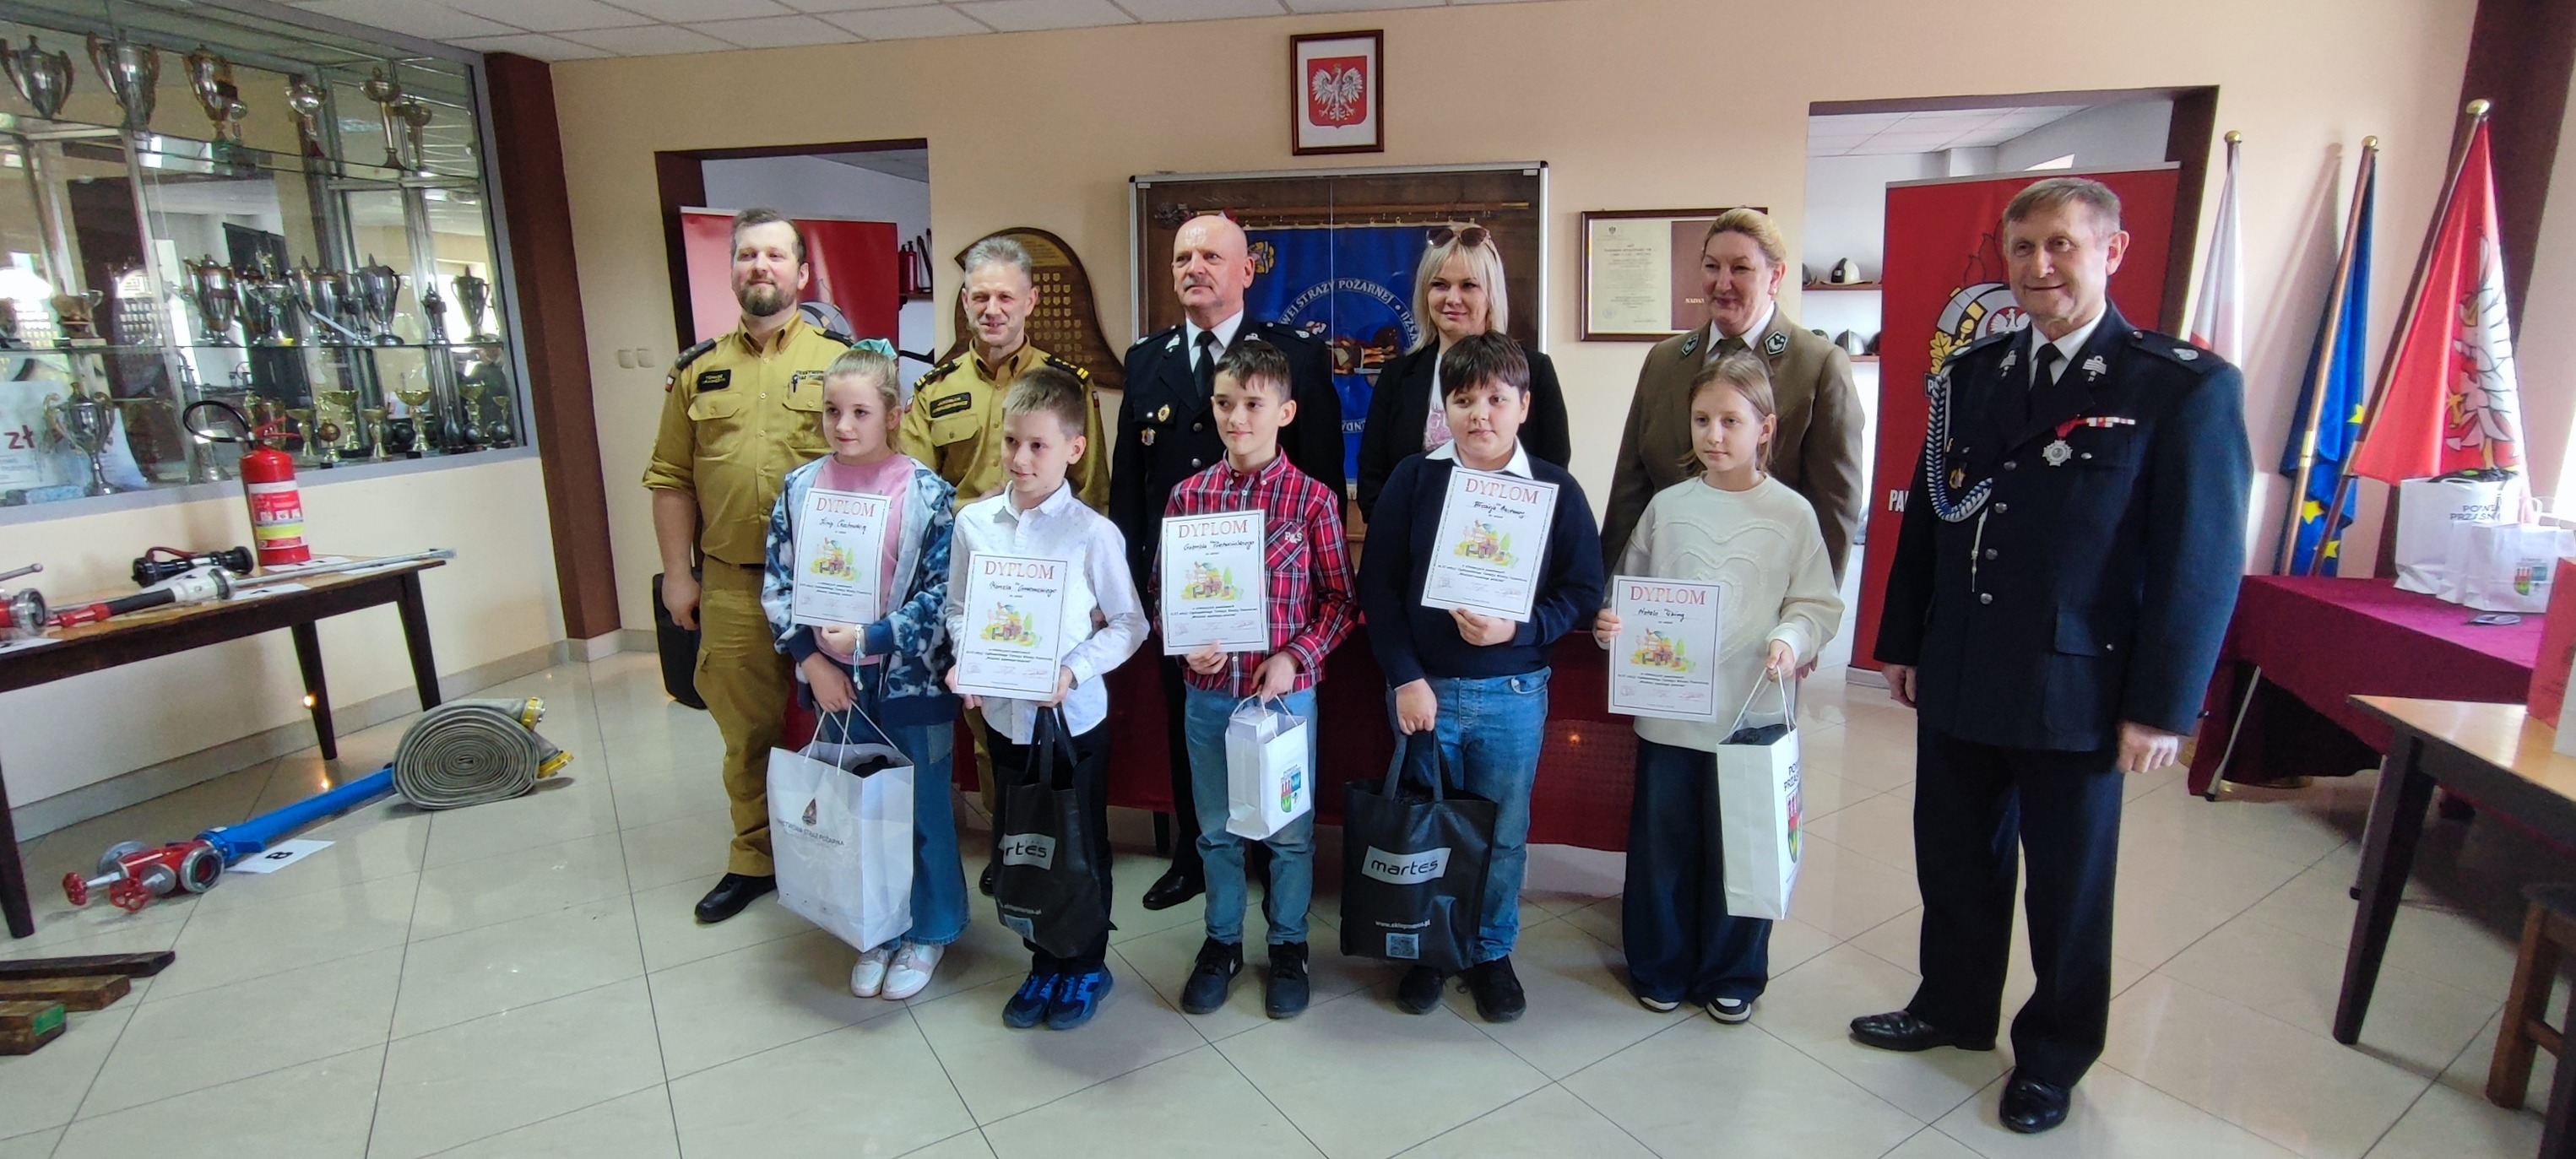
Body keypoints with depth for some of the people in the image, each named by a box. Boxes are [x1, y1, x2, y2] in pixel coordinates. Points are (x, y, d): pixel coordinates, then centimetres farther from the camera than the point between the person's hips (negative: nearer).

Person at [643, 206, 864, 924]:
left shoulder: (842, 361, 1)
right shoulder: (698, 370, 10)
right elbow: (672, 481, 11)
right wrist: (677, 573, 6)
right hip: (732, 585, 3)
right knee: (747, 731, 12)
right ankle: (752, 859, 28)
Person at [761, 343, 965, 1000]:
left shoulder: (927, 494, -11)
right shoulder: (800, 489, 0)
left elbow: (942, 593, -13)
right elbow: (777, 586, 2)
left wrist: (871, 639, -21)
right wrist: (813, 660, -8)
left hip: (910, 679, -3)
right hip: (833, 680, 4)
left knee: (923, 811, 10)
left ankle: (929, 932, 30)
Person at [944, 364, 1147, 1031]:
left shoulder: (1093, 533, -14)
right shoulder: (973, 522, -3)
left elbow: (1129, 623, -9)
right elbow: (957, 610, 7)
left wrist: (1074, 671, -21)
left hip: (1074, 717, -4)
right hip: (1004, 715, 4)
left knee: (1082, 846, 12)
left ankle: (1087, 968, 33)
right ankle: (1044, 964, 37)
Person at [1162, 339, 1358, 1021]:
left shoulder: (1312, 499, -7)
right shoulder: (1188, 495, 0)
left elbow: (1341, 598, -4)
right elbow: (1164, 589, 6)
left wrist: (1296, 657, -16)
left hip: (1286, 690, -2)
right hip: (1208, 692, 3)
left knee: (1290, 829, 13)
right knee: (1216, 828, 17)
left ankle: (1288, 946, 33)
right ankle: (1222, 941, 36)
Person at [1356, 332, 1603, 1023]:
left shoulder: (1555, 489, -3)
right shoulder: (1412, 480, -3)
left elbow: (1583, 590, -2)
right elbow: (1377, 585, -4)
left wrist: (1517, 630, -18)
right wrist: (1405, 678, -10)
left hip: (1514, 693, 0)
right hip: (1423, 687, 0)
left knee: (1504, 831, 12)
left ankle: (1492, 953, 35)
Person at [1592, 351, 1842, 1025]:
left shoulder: (1792, 514, -2)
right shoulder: (1666, 507, 2)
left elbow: (1819, 606, 1)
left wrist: (1791, 639, -18)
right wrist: (1611, 623, -12)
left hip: (1751, 714, -1)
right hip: (1667, 710, 1)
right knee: (1660, 843, 11)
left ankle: (1732, 975, 32)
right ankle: (1660, 968, 31)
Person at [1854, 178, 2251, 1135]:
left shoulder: (2186, 386, -9)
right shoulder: (1968, 375, 5)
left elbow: (2203, 562, -10)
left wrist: (2162, 706, -11)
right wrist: (1903, 643, 9)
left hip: (2076, 689, -4)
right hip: (1957, 679, 4)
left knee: (2068, 886, 13)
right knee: (1954, 860, 17)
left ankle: (2052, 1056, 34)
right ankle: (1953, 1008, 39)